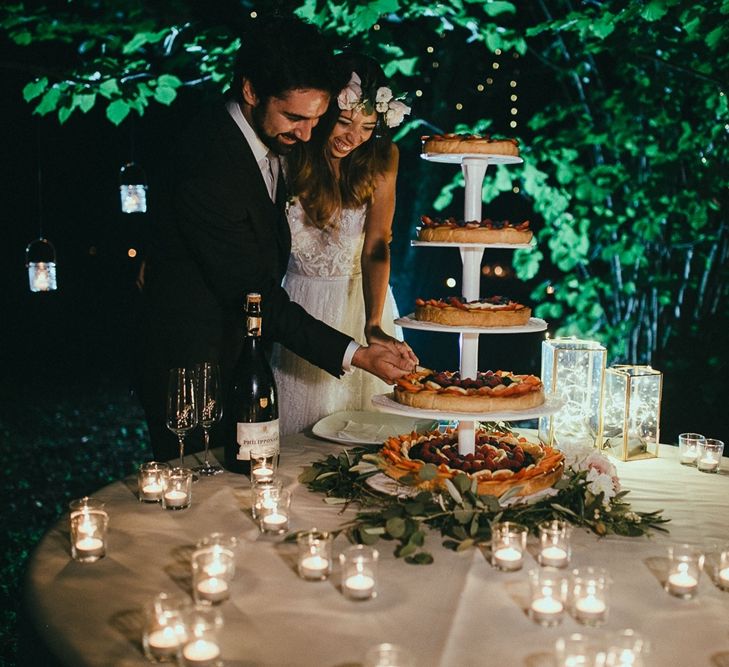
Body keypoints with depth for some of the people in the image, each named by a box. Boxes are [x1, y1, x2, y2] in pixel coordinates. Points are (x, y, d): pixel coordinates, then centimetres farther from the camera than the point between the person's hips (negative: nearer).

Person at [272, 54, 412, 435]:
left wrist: (373, 324, -28)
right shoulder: (291, 156, -13)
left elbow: (376, 246, -16)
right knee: (299, 412, 6)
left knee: (367, 425, 9)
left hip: (362, 298, 1)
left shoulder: (381, 158, -10)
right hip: (300, 300, -1)